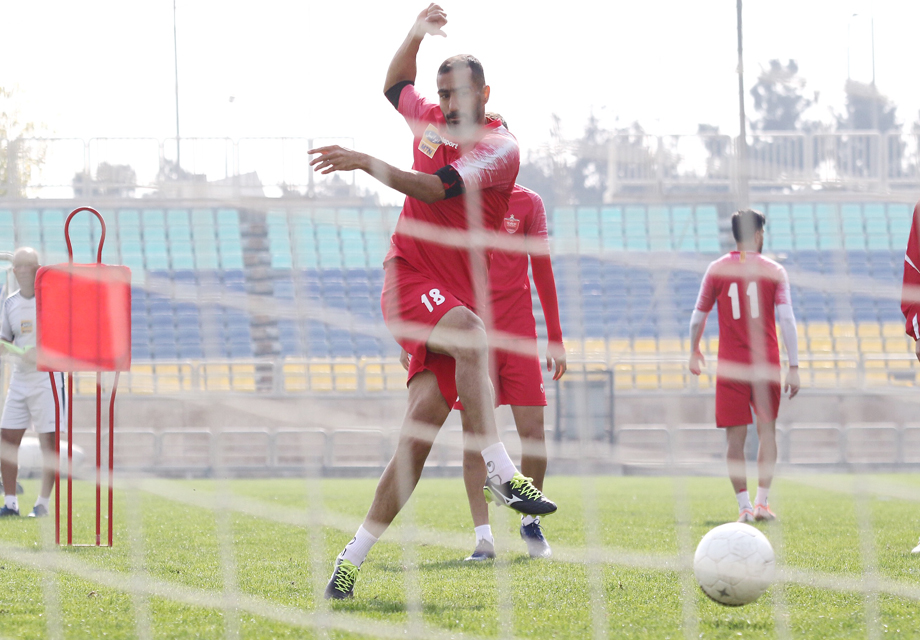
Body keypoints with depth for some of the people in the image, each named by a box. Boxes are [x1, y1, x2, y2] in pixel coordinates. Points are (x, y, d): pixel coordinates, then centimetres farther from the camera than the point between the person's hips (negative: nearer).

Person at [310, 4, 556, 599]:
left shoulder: (500, 147, -4)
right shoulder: (433, 123, 12)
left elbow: (434, 188, -15)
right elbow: (395, 85, 34)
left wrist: (365, 163, -13)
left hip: (461, 297, -1)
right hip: (410, 279, 1)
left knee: (420, 427, -11)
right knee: (468, 334, -34)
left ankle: (354, 556, -4)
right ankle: (502, 473, -41)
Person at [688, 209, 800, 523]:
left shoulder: (717, 270, 2)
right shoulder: (774, 271, 0)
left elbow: (698, 318, 9)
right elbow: (787, 320, -7)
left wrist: (694, 352, 25)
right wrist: (794, 367, -5)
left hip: (731, 366, 0)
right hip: (766, 365, 0)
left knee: (736, 436, 2)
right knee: (767, 432, 13)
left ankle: (744, 506, -2)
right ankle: (762, 502, 7)